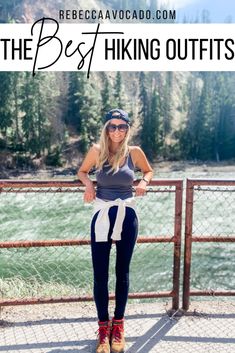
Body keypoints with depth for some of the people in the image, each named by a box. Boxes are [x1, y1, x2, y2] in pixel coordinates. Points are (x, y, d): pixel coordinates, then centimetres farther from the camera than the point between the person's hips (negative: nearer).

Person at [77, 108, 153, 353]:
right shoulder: (97, 150, -3)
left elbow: (148, 171, 16)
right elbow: (82, 171, 13)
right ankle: (103, 327, 23)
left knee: (122, 272, 12)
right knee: (100, 275, 3)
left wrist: (144, 182, -5)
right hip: (102, 218, 0)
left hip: (127, 218, 1)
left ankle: (118, 325, 30)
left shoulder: (135, 152, -2)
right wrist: (88, 184, -8)